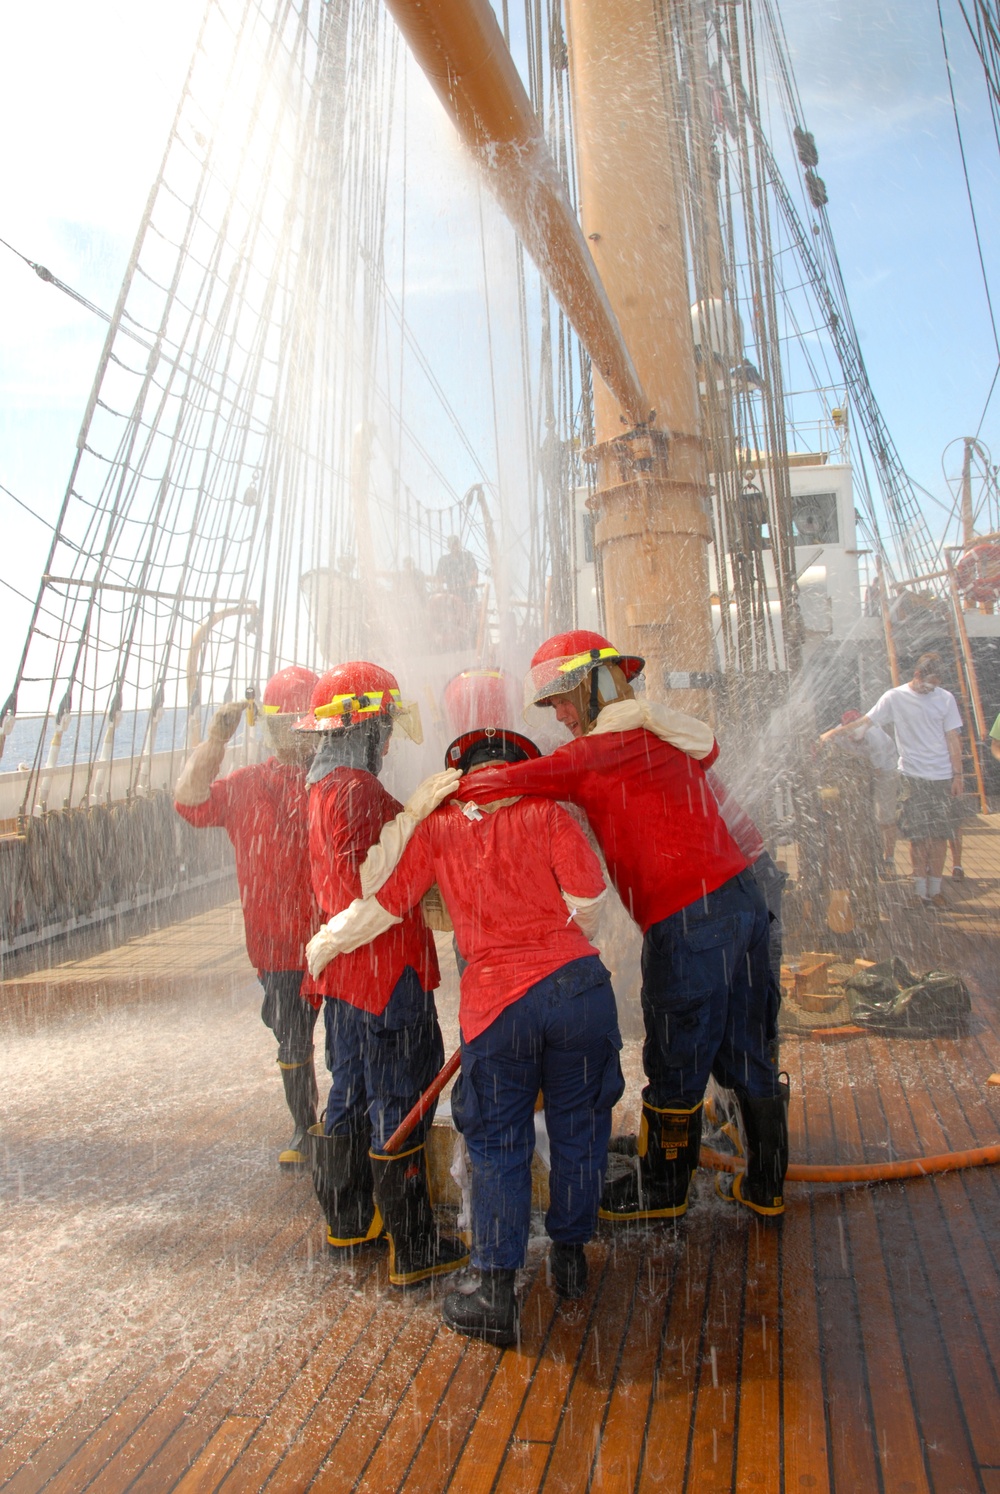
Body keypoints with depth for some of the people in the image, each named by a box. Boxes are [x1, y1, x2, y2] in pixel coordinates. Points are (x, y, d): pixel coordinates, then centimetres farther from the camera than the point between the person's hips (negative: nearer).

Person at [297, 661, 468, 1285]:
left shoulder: (327, 788, 13)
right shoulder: (355, 790, -19)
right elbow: (374, 880, -25)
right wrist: (414, 811, -26)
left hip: (347, 970, 10)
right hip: (385, 972, -10)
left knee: (352, 1096, 20)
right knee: (398, 1106, 0)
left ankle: (348, 1223, 35)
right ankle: (415, 1250, 12)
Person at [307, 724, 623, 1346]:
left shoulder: (436, 826, 7)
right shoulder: (545, 812, 4)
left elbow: (382, 903, 4)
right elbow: (588, 897, -4)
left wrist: (323, 943, 19)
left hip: (496, 1000, 0)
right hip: (576, 982, 1)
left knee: (499, 1145, 13)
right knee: (578, 1128, 18)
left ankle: (496, 1295, 18)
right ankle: (571, 1257, 33)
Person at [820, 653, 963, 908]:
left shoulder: (945, 698, 4)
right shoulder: (895, 697, -1)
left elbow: (953, 739, 6)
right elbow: (865, 722, 1)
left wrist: (958, 775, 2)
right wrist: (833, 732, -8)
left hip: (942, 777, 2)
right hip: (913, 776, -2)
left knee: (940, 835, 3)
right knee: (918, 835, 0)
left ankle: (935, 888, 14)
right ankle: (921, 889, 10)